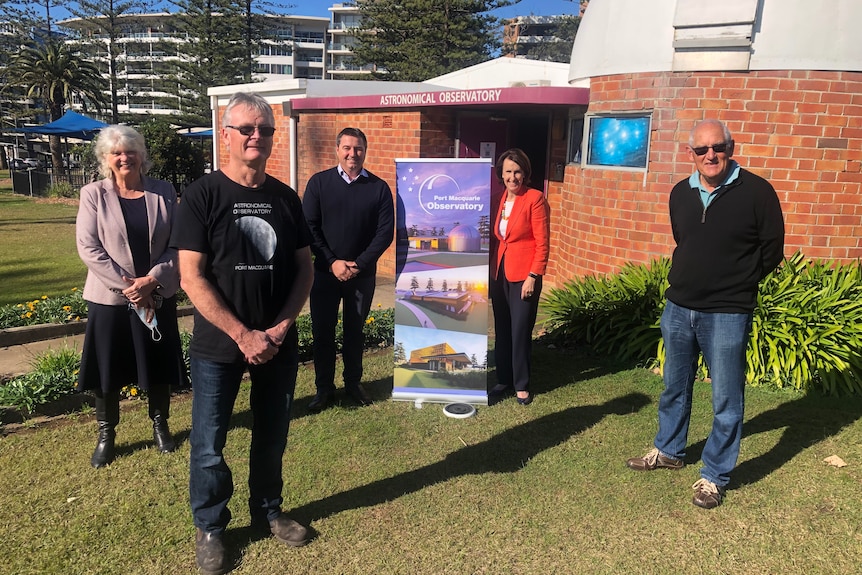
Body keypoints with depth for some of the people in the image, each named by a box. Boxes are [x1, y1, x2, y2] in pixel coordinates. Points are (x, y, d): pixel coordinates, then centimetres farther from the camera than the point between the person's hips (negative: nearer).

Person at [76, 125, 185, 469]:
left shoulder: (164, 193, -1)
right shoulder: (93, 194, -3)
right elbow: (88, 247, -9)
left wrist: (152, 279, -15)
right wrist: (125, 284, -16)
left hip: (158, 296, 1)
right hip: (109, 297, -1)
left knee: (158, 366, 12)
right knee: (107, 369, 8)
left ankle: (160, 425, 33)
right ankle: (106, 435, 27)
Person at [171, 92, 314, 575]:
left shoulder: (286, 198, 4)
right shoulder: (203, 196, -7)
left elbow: (305, 268, 5)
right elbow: (192, 277, -12)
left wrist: (281, 327, -8)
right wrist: (243, 335, -17)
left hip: (278, 343, 3)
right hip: (219, 345, -3)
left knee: (272, 435, 15)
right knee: (209, 443, 7)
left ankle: (268, 511, 37)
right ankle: (210, 528, 29)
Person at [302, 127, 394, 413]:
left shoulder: (379, 188, 0)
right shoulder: (319, 182, -1)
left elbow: (385, 232, -4)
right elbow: (309, 227, -4)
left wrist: (359, 264, -12)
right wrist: (333, 262, -13)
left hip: (363, 274, 0)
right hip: (325, 271, 0)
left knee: (355, 330, 12)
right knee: (322, 331, 5)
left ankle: (353, 382, 28)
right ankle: (324, 388, 19)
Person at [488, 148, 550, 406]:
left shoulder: (535, 199, -9)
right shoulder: (499, 198, 9)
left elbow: (542, 243, -11)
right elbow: (494, 237, 12)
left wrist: (533, 277, -15)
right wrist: (490, 273, 8)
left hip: (523, 276, -6)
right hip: (499, 274, 6)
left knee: (520, 332, 2)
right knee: (501, 330, 12)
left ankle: (521, 385, 16)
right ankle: (503, 380, 26)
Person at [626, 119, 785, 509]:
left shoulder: (756, 192, -10)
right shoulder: (680, 194, 5)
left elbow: (771, 250, -3)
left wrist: (738, 284, 2)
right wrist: (694, 278, 12)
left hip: (726, 315, -5)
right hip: (678, 308, 6)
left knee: (726, 399, 3)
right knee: (674, 387, 19)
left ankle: (714, 477, 18)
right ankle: (669, 451, 38)